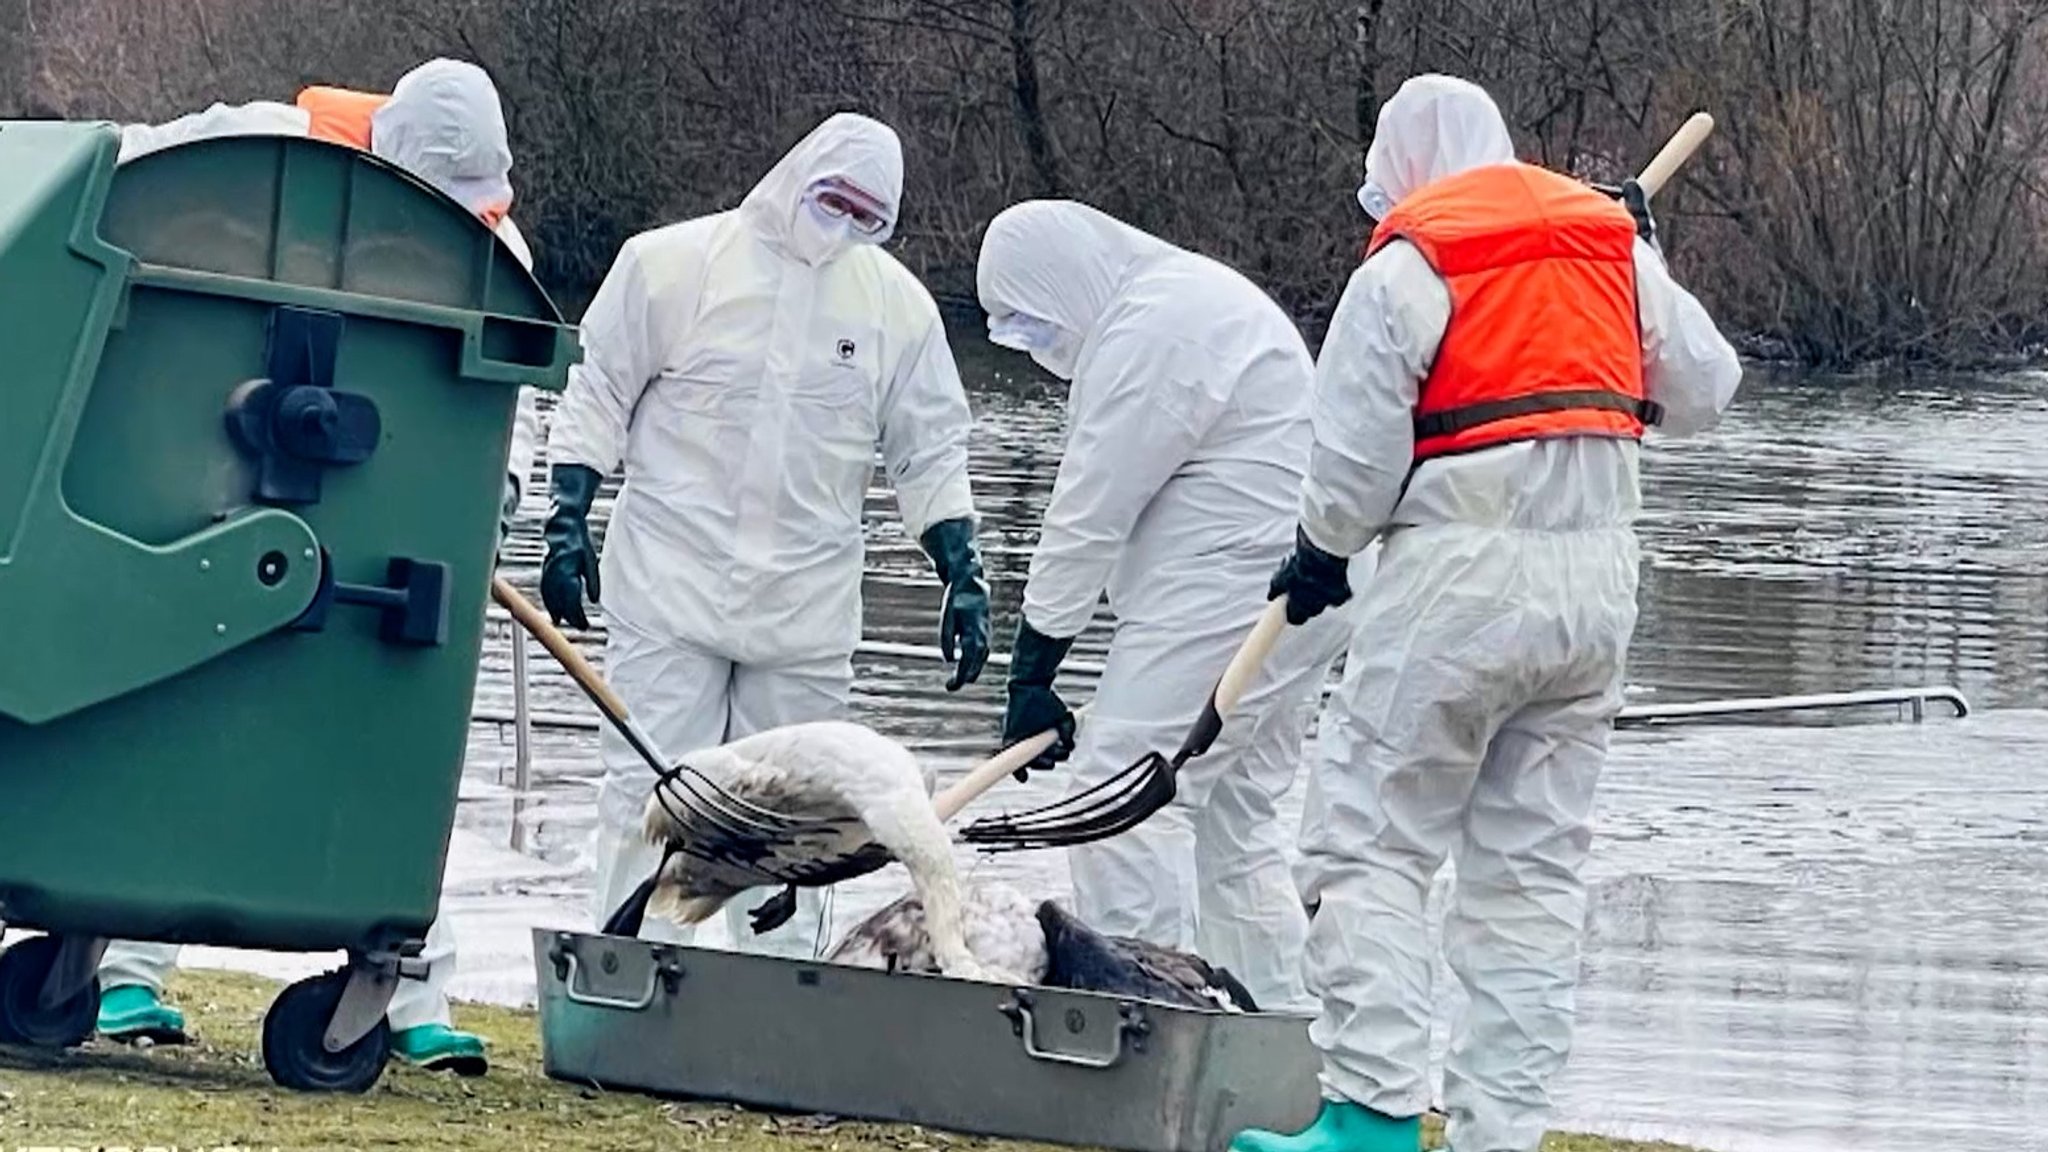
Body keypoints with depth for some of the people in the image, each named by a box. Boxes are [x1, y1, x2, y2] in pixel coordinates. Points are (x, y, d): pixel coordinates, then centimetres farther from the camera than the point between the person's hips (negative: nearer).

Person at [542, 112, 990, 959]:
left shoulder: (897, 302, 5)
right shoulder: (673, 263, -3)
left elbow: (931, 452, 11)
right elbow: (596, 397, 3)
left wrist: (963, 576, 3)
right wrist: (568, 522, -4)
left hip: (807, 605, 2)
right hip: (671, 582, -2)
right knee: (647, 793, -5)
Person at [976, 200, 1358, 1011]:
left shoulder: (1148, 327, -13)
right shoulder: (1187, 297, 22)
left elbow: (1092, 513, -13)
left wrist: (1032, 669, -9)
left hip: (1229, 591, -11)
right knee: (1232, 816, 14)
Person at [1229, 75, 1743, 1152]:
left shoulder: (1404, 267, -6)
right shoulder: (1616, 246, 10)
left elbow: (1356, 455, -9)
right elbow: (1703, 392, 17)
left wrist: (1320, 555, 9)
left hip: (1459, 580, -6)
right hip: (1595, 584, 6)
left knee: (1367, 843, -1)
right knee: (1533, 871, 10)